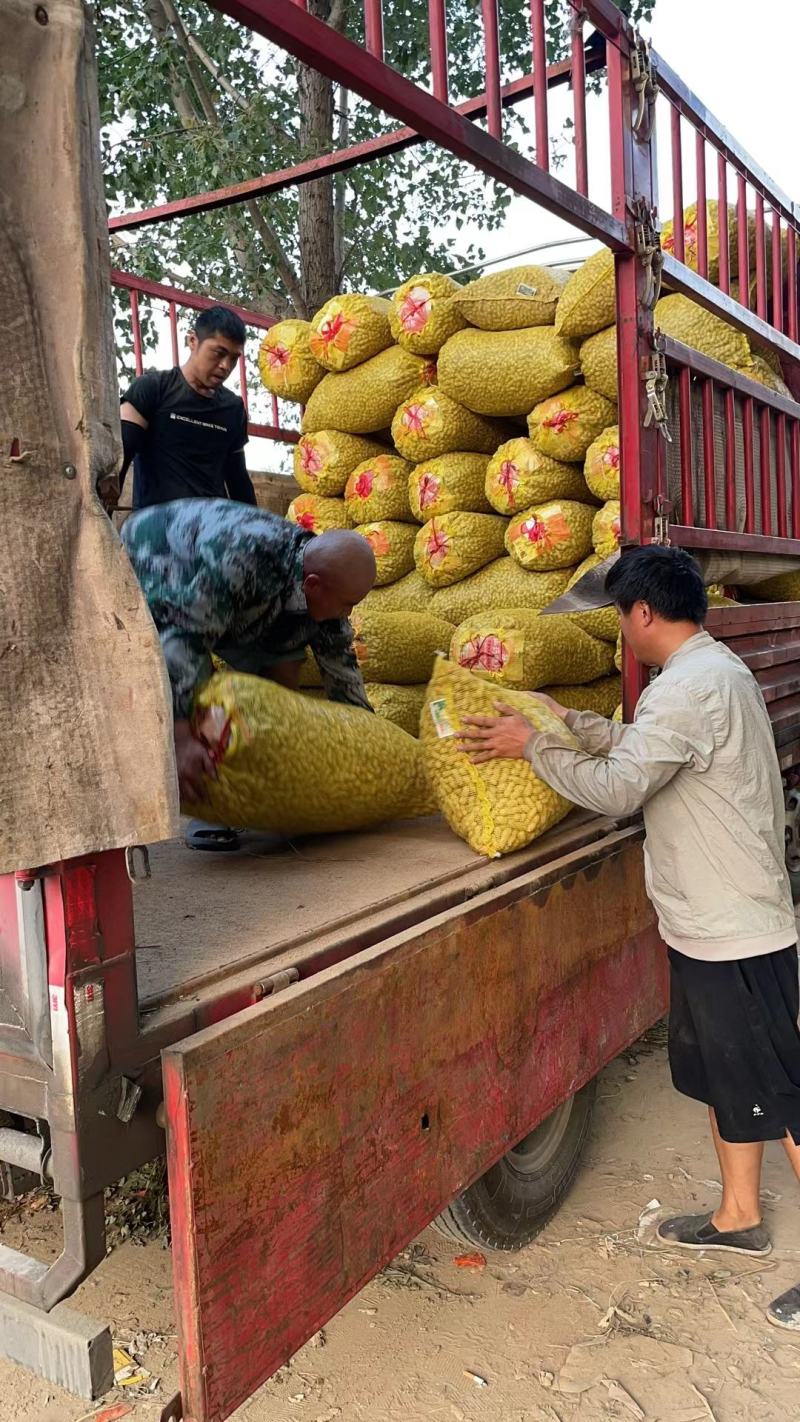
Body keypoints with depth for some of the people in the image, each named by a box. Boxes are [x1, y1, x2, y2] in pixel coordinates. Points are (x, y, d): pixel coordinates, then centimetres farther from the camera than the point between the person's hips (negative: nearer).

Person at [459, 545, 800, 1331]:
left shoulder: (690, 687, -23)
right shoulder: (717, 670, 10)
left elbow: (617, 786, -24)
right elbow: (642, 747, 16)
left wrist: (530, 743, -13)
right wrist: (567, 720, 14)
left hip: (733, 935, -10)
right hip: (717, 924, 10)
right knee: (722, 1078, 22)